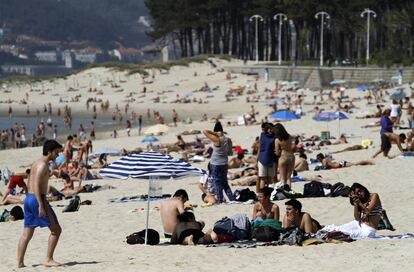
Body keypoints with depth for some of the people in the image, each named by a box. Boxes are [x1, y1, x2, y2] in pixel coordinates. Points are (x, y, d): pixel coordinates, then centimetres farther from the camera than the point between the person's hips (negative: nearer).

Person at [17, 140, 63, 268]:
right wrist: (41, 206, -25)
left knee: (27, 234, 10)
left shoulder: (36, 163, 18)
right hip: (37, 199, -10)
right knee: (56, 230, -4)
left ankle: (20, 262, 9)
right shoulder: (43, 165, -12)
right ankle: (48, 259, -5)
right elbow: (36, 186, -21)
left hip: (28, 198, 10)